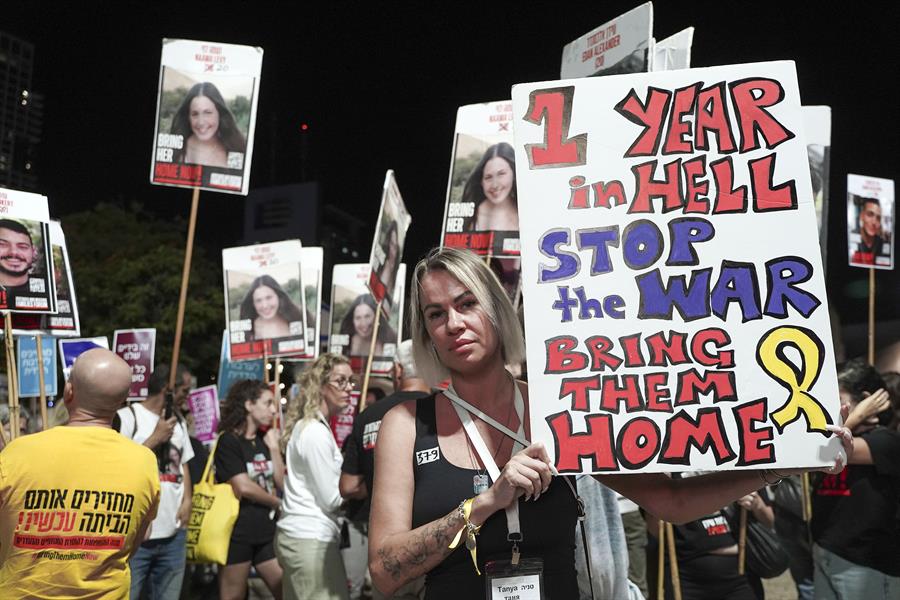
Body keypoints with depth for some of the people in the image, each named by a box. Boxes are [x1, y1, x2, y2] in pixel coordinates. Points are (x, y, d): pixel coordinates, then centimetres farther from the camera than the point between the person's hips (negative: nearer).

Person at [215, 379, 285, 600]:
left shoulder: (265, 440, 12)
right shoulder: (228, 441, -8)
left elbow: (282, 484, 6)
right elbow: (243, 488, -15)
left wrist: (274, 447, -2)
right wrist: (278, 503, -1)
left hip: (266, 531, 7)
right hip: (237, 532, -7)